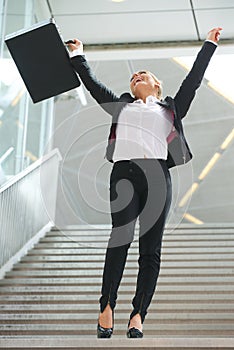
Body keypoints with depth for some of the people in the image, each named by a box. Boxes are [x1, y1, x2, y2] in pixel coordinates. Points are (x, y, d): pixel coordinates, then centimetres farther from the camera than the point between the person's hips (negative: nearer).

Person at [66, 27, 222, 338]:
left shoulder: (169, 110, 26)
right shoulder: (122, 106, 29)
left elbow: (193, 80, 25)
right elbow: (92, 83, 31)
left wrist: (209, 44, 27)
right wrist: (78, 56, 36)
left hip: (157, 173, 0)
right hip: (124, 172, 0)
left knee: (151, 248, -7)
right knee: (121, 237, -20)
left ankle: (138, 315, -9)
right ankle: (107, 305, -17)